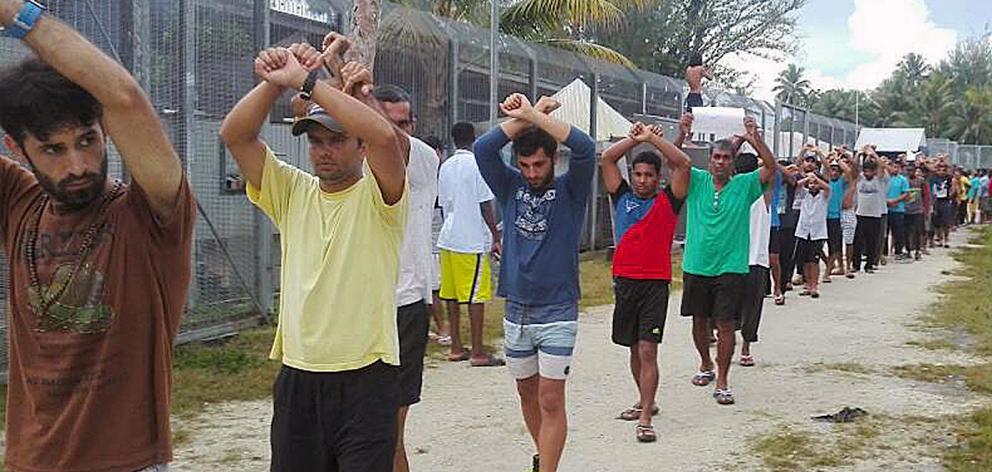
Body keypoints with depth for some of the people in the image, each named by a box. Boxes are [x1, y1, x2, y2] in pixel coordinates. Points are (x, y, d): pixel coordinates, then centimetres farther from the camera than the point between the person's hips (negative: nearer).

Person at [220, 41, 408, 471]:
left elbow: (385, 136, -25)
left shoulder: (377, 196, -4)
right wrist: (274, 81, -15)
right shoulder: (292, 192, 9)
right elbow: (234, 135, -1)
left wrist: (305, 81, -22)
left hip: (365, 376, -4)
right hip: (297, 377, 4)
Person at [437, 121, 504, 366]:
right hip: (473, 240, -7)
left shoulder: (445, 167, 11)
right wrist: (496, 237, -4)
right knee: (476, 296, -4)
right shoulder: (476, 164, -9)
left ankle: (456, 348, 16)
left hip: (448, 238, 7)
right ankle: (478, 352, -2)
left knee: (452, 295, 9)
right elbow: (486, 205, -10)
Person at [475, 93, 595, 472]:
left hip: (557, 313, -4)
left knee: (550, 399, -7)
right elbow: (483, 149, -10)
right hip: (516, 311, 4)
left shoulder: (570, 190, -3)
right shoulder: (512, 188, 5)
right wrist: (526, 115, -11)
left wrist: (532, 115, -21)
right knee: (528, 393, 16)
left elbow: (584, 148, -22)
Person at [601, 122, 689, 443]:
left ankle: (645, 419, -12)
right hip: (624, 282, 4)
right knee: (634, 349, 15)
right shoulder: (622, 196, 10)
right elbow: (607, 158, 5)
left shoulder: (667, 201, 3)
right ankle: (646, 402, 34)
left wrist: (653, 138, -7)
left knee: (648, 350, -11)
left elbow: (683, 163, -8)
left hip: (655, 284, -4)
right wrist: (635, 139, -2)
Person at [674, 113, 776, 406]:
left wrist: (755, 140, -24)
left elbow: (771, 168, -12)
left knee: (726, 324, -3)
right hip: (696, 266, 2)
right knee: (699, 319, 16)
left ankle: (722, 381, 4)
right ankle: (706, 365, 37)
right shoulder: (696, 181, 3)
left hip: (731, 268, -2)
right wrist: (682, 134, -25)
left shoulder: (745, 185, 0)